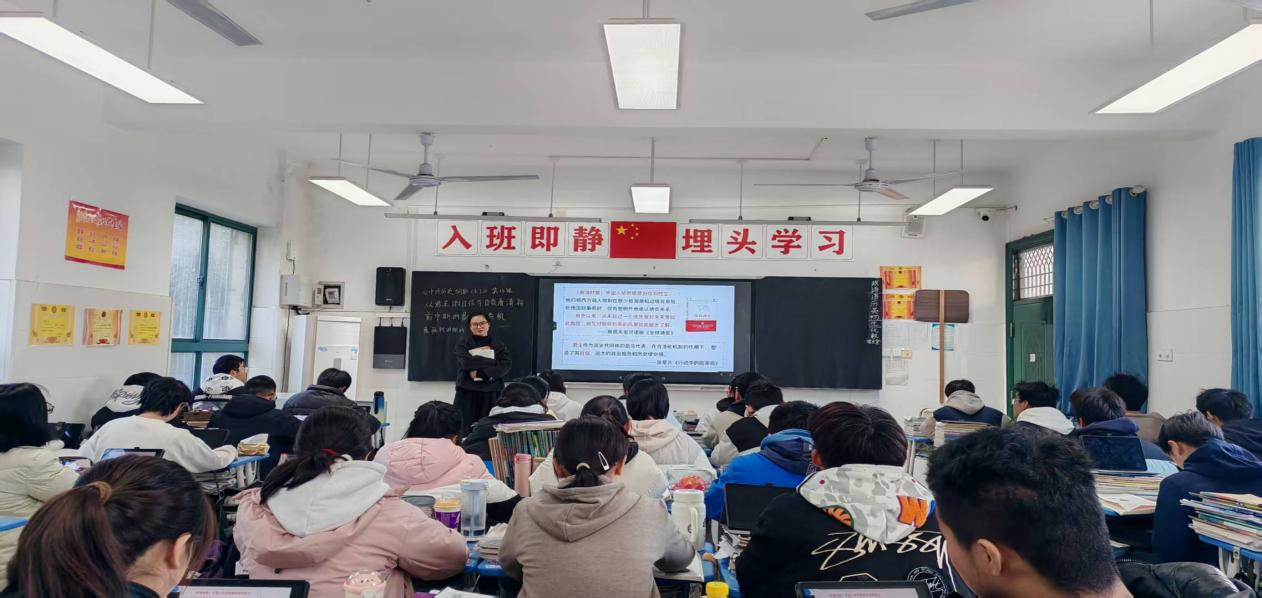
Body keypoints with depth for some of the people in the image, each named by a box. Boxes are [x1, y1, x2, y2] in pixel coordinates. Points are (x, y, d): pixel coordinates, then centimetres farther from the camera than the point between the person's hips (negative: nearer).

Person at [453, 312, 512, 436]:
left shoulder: (499, 345, 11)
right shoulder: (463, 344, 6)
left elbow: (506, 365, -5)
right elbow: (467, 362, -13)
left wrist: (482, 373, -15)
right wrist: (494, 361, -8)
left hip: (491, 394, 1)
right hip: (468, 393, -1)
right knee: (467, 430, -4)